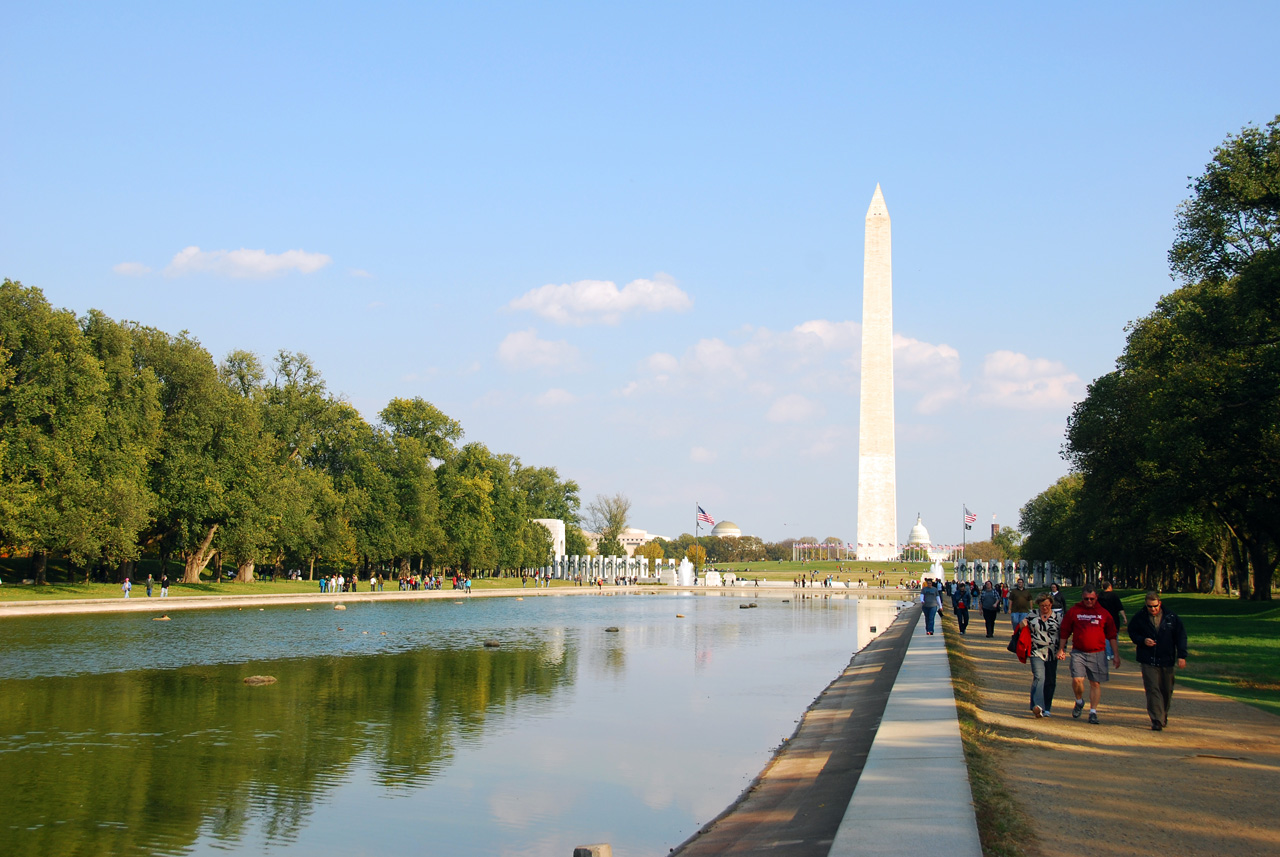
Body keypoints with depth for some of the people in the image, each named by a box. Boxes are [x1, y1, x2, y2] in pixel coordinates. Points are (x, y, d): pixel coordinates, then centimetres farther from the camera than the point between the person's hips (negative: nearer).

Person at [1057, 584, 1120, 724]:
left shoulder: (1104, 614, 7)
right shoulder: (1073, 611, 5)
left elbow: (1112, 635, 12)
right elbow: (1064, 632, 10)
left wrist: (1116, 655, 10)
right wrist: (1061, 649, 5)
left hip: (1098, 654, 1)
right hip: (1078, 653, -1)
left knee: (1095, 683, 3)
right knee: (1077, 680, -13)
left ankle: (1093, 712, 13)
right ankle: (1079, 702, 15)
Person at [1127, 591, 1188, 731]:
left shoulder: (1172, 618, 1)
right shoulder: (1139, 618, -1)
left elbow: (1181, 636, 5)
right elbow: (1132, 633, 10)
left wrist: (1181, 656, -3)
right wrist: (1142, 640, -10)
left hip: (1166, 660, 2)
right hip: (1148, 661, -2)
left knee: (1167, 690, 12)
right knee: (1152, 690, -11)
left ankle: (1164, 715, 35)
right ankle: (1157, 721, -11)